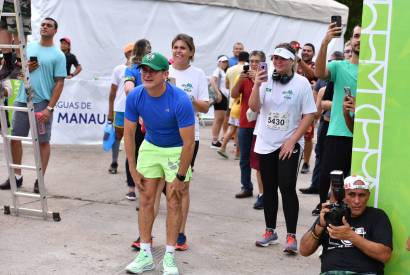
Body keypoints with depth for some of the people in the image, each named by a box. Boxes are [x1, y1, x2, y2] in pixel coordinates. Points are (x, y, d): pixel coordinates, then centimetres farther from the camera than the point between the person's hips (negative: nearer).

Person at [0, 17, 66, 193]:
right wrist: (25, 68, -7)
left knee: (43, 141, 2)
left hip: (42, 103, -4)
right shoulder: (28, 48, 11)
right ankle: (16, 176, 19)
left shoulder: (58, 55, -2)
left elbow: (59, 83, -6)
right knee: (14, 137, 6)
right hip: (22, 100, 5)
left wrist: (49, 108, -14)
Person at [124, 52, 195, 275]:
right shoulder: (135, 96, -18)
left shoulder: (180, 101, -30)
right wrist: (133, 170, -5)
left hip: (176, 151, -3)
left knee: (173, 202, -3)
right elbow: (129, 133, -6)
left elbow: (188, 143, -24)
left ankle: (169, 257, 7)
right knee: (145, 200, 2)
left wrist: (180, 177, -19)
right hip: (150, 147, 4)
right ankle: (145, 255, 11)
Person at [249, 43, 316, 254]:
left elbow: (309, 115, -6)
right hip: (266, 144, 3)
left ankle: (291, 236, -2)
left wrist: (292, 140, -12)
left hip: (289, 145, -3)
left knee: (287, 188, -9)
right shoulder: (266, 80, 1)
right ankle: (270, 231, 24)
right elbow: (254, 107, -5)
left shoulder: (301, 83, -6)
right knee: (269, 188, 12)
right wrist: (256, 85, -21)